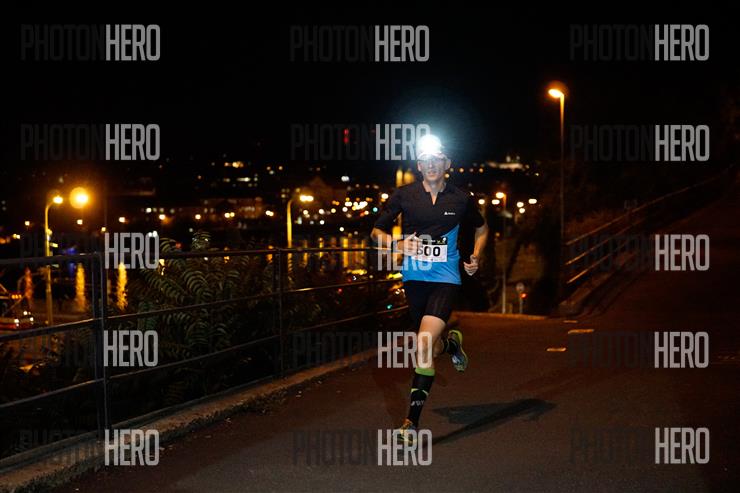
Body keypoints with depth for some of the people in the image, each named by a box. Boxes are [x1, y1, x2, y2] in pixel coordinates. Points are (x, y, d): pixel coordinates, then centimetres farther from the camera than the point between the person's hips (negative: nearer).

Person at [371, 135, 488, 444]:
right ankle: (451, 343, 53)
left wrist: (475, 258, 3)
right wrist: (396, 243, -15)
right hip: (415, 278, 2)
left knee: (424, 345, -19)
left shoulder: (460, 199, 1)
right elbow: (377, 231, 5)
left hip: (445, 279, -2)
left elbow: (481, 228, 20)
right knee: (429, 349, 13)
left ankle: (412, 421, -16)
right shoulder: (404, 195, -1)